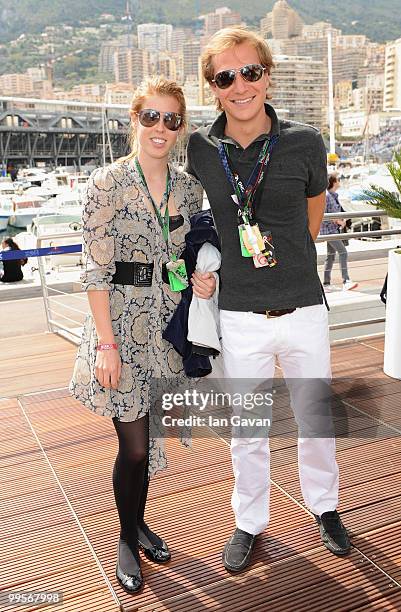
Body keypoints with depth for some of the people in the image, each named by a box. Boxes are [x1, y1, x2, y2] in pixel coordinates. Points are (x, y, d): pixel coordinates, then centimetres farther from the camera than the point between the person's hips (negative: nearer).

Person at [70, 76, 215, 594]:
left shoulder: (189, 187, 6)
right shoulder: (107, 183, -10)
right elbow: (96, 270, -12)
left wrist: (204, 282, -4)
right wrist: (106, 344, -15)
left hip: (167, 324, 5)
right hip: (121, 323, -5)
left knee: (148, 436, 16)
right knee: (135, 446, 0)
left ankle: (139, 521, 39)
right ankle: (127, 540, 26)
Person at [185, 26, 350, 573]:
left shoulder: (304, 142, -5)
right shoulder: (199, 150, -5)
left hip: (304, 309, 1)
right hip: (242, 317, 0)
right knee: (247, 432, 14)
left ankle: (324, 506, 43)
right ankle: (250, 522, 37)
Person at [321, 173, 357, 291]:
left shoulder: (334, 195, 14)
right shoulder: (326, 196, -14)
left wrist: (341, 220, 4)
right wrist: (337, 221, -16)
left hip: (334, 229, 9)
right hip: (328, 229, -9)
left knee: (331, 256, 10)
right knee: (343, 252, -17)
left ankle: (326, 284, 16)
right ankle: (346, 281, -19)